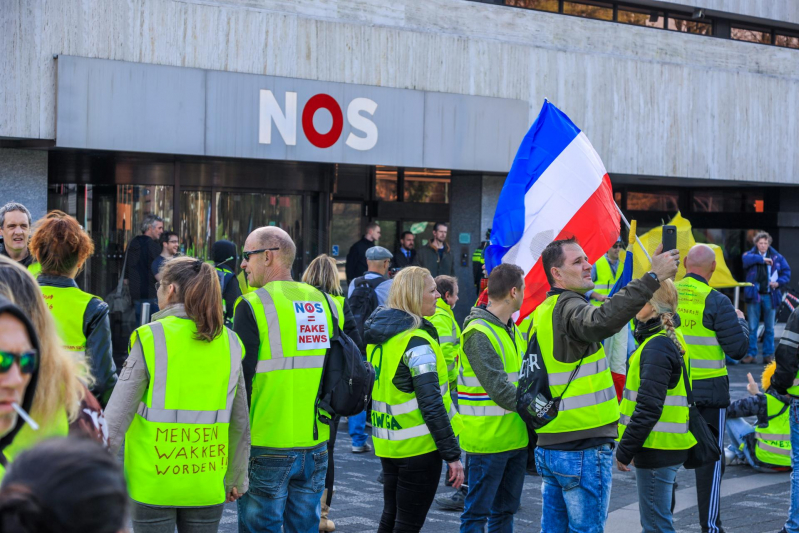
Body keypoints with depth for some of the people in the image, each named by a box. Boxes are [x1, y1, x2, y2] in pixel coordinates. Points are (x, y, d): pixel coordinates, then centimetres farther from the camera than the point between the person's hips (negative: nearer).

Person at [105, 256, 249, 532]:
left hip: (153, 485, -3)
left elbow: (117, 416, -11)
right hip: (207, 487, 3)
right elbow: (240, 423, 6)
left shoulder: (150, 338, -9)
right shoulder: (228, 343, 2)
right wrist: (236, 478, 17)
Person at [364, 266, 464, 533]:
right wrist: (452, 454, -19)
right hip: (418, 448, -8)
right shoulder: (416, 342, -19)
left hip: (386, 443, 8)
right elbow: (431, 405, -23)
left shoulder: (378, 333, 7)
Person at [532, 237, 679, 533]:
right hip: (584, 449, -9)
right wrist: (652, 277, -40)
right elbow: (601, 321, -39)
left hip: (548, 446, 9)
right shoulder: (569, 307, -14)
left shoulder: (541, 313, 16)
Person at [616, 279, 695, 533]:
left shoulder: (657, 348, -19)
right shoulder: (669, 339, 13)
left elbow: (648, 408, -24)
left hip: (657, 452, -10)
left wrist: (624, 451, -17)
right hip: (666, 448, 10)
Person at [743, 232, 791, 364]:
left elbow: (786, 272, 10)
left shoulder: (777, 257, 8)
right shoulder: (751, 255, 4)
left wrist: (779, 282, -7)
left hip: (770, 296, 1)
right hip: (754, 295, -1)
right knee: (752, 327, 1)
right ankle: (751, 354, 7)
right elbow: (746, 259, -20)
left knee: (769, 328, 6)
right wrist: (762, 259, -24)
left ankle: (768, 355, 12)